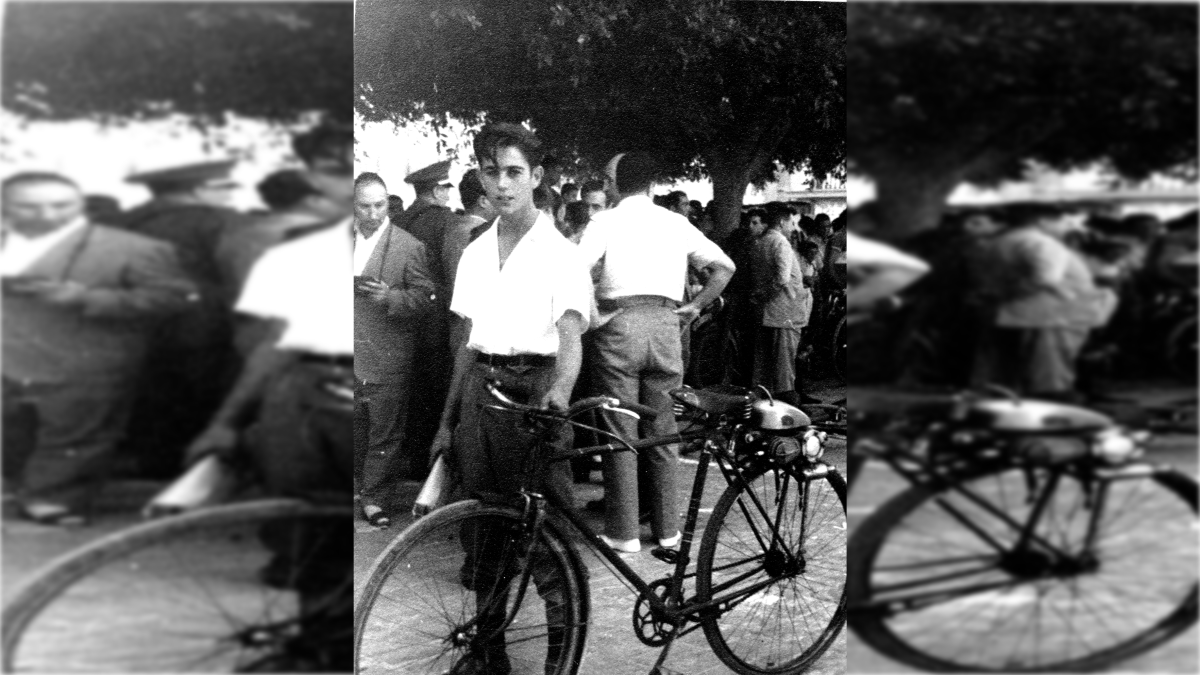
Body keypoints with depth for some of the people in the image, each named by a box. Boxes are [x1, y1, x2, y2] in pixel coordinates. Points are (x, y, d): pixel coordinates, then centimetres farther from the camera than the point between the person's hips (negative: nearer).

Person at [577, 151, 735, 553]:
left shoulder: (605, 222, 2)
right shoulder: (676, 222, 11)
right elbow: (724, 267, 9)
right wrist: (696, 306, 13)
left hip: (618, 325, -3)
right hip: (665, 324, 3)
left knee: (620, 433, 4)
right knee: (662, 431, 11)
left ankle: (623, 532, 8)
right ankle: (667, 528, 19)